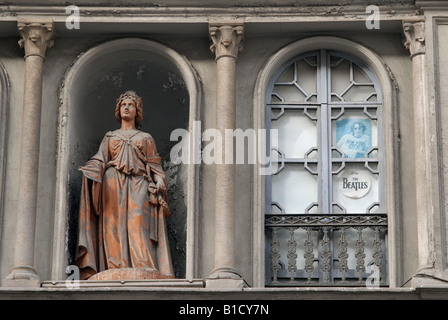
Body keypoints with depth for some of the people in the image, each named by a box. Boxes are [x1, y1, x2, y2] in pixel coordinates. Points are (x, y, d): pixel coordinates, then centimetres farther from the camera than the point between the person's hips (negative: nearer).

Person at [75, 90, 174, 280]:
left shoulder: (146, 138, 23)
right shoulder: (110, 137, 24)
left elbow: (154, 167, 14)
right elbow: (99, 161, 11)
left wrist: (158, 186, -4)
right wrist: (90, 171, -11)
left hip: (138, 185, -1)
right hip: (113, 184, 1)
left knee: (138, 226, -17)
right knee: (115, 226, -14)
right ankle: (116, 270, -23)